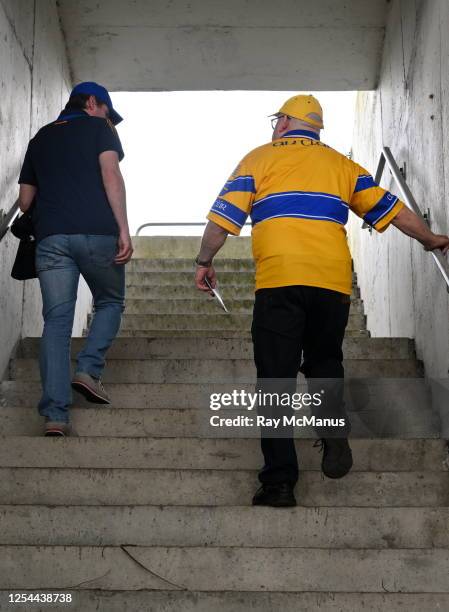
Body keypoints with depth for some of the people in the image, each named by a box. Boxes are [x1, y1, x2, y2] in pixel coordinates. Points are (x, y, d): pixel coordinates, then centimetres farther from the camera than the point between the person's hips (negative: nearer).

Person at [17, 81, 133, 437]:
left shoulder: (40, 138, 26)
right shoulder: (98, 127, 12)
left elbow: (25, 199, 23)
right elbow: (110, 174, -5)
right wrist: (124, 229, -10)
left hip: (50, 236, 4)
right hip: (97, 232, -3)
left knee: (57, 320, 1)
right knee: (110, 303, 18)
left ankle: (55, 414, -8)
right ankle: (89, 369, -3)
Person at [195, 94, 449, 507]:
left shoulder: (260, 158, 11)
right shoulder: (340, 164, 18)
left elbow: (224, 217, 3)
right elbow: (388, 208, 18)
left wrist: (205, 261, 16)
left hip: (278, 279, -2)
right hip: (333, 282, 3)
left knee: (276, 377, 1)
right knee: (325, 364, 21)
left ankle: (280, 481, -1)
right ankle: (335, 434, -6)